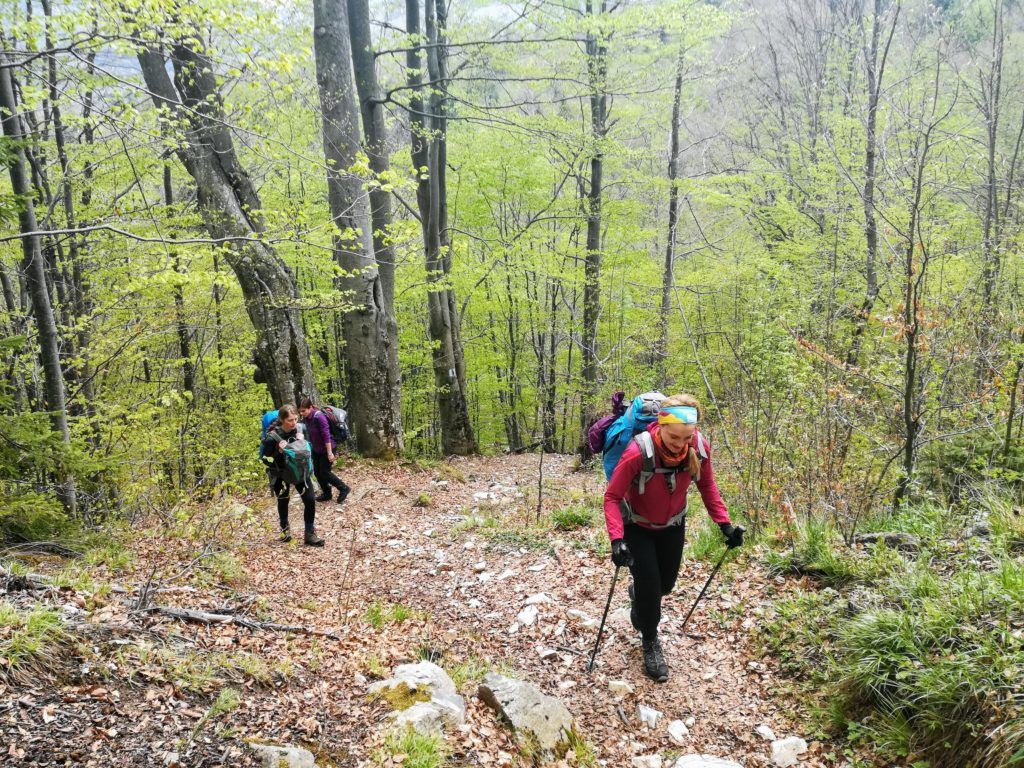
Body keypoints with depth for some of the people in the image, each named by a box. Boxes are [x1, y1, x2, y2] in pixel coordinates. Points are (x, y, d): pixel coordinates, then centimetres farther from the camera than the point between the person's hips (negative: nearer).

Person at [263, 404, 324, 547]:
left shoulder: (298, 429, -13)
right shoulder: (272, 437, -26)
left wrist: (301, 440, -15)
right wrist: (279, 451, -29)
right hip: (281, 474, -3)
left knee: (310, 500, -4)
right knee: (283, 501, 16)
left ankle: (309, 534, 8)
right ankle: (285, 530, 41)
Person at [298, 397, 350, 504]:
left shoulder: (319, 416, -27)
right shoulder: (305, 419, -4)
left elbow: (326, 435, -26)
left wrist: (329, 452, -26)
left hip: (326, 448, -8)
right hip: (316, 449, 8)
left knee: (324, 473, -2)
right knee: (317, 472, 12)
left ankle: (343, 489, 15)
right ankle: (326, 493, 28)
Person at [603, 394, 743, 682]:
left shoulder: (700, 447, -25)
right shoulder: (639, 451, -37)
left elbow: (707, 486, -6)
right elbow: (612, 496, -28)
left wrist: (724, 523, -13)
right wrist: (617, 539, -38)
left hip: (672, 525, 4)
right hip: (637, 526, -4)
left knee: (666, 583, 16)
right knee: (649, 585, -4)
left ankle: (638, 593, 52)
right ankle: (650, 642, 23)